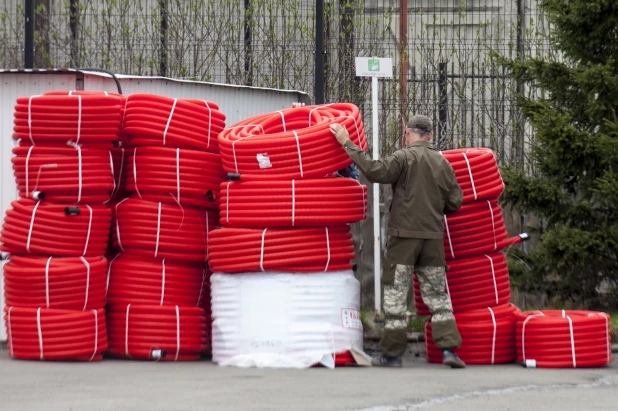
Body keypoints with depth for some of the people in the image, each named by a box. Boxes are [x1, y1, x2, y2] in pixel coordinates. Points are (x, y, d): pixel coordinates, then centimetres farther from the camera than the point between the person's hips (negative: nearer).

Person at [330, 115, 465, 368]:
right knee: (436, 294, 9)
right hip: (433, 236, 4)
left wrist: (348, 144, -17)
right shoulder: (443, 164, 7)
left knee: (396, 293, 2)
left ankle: (392, 353, 3)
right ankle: (448, 347, -4)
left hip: (404, 234, -4)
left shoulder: (404, 158, -9)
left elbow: (375, 171, -21)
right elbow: (455, 202, 10)